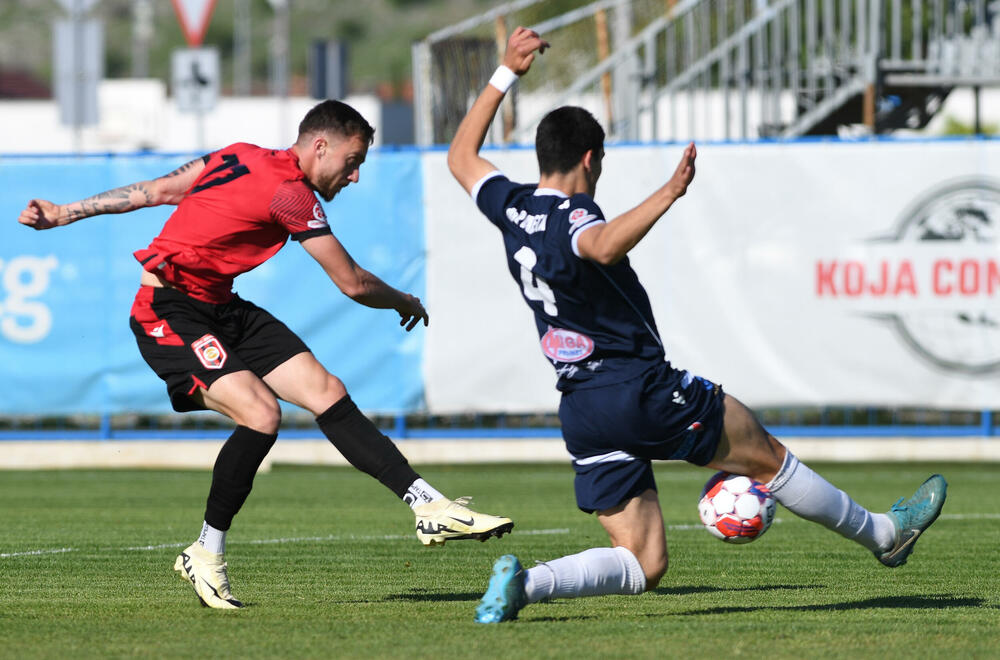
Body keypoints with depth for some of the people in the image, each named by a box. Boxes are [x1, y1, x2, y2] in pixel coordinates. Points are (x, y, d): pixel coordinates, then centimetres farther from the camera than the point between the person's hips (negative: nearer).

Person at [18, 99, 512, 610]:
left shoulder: (239, 158, 10)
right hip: (170, 314, -9)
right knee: (261, 414, -27)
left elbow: (153, 191, 12)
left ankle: (430, 508, -7)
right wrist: (404, 303, 9)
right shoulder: (289, 192, -17)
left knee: (328, 394, -3)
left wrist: (64, 214, 17)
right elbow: (353, 284, -11)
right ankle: (206, 554, -9)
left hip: (222, 310, 9)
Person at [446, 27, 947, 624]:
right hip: (643, 390, -8)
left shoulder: (513, 208, 8)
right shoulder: (571, 217, -15)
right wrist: (670, 194, -44)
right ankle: (882, 534, 27)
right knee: (767, 456, 12)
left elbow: (462, 157, 28)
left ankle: (524, 581, -15)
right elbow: (605, 245, -41)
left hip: (581, 412, 8)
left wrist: (506, 75, 29)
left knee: (643, 565, 6)